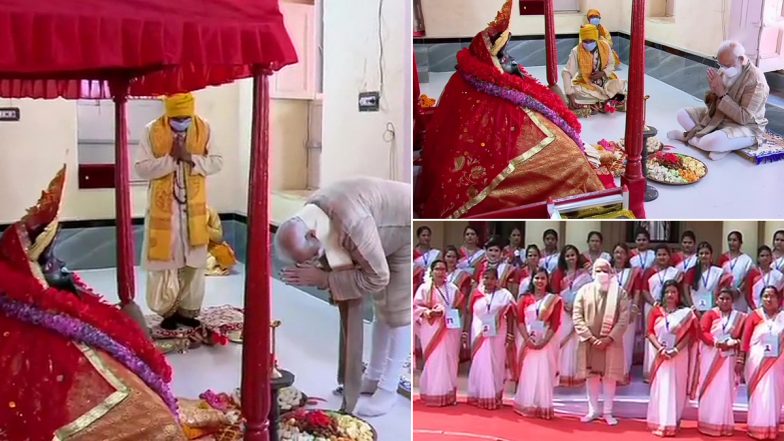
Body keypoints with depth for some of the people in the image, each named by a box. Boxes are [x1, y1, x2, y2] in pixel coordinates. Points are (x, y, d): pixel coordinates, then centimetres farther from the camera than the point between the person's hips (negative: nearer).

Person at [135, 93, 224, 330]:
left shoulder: (204, 129, -2)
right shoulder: (152, 131, -9)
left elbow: (217, 162, -3)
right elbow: (141, 169, -11)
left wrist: (191, 157, -18)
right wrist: (170, 157, -21)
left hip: (194, 208, 2)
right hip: (164, 208, -2)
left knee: (194, 262, 8)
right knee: (164, 260, 2)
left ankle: (187, 310, 20)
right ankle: (168, 311, 16)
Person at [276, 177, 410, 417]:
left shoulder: (351, 223, -41)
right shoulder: (310, 215, -14)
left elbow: (376, 277, -33)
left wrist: (324, 279, -32)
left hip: (408, 229, -8)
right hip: (385, 234, 8)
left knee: (398, 311, -4)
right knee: (382, 304, 15)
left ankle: (388, 389, 5)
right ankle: (374, 377, 27)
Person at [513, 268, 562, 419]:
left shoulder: (554, 300, 4)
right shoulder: (524, 298, 7)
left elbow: (555, 324, -2)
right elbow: (519, 320, 1)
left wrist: (544, 341, -13)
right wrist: (527, 339, -13)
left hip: (545, 342, -1)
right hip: (527, 340, 1)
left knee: (543, 375, -2)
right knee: (527, 373, 2)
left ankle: (542, 407, 3)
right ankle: (526, 406, 9)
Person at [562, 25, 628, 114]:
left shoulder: (605, 46, -12)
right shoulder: (576, 51, -20)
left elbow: (611, 64, 4)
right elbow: (566, 73, -24)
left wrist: (603, 73, -19)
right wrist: (570, 94, -34)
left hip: (604, 80, 2)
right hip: (585, 83, -2)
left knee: (619, 85, -22)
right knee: (575, 92, -32)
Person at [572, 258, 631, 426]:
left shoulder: (619, 292, -2)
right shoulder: (584, 291, 1)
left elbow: (624, 319, -7)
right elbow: (577, 316, -4)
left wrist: (609, 338, -16)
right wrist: (590, 337, -13)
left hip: (611, 342, -1)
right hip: (589, 341, 1)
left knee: (610, 376, 5)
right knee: (591, 376, 9)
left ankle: (607, 412, 16)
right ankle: (593, 410, 20)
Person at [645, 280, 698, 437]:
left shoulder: (686, 312, 2)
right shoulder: (656, 311, 6)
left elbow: (689, 334, -4)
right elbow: (650, 332, 1)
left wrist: (675, 350, -15)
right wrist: (660, 348, -14)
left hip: (679, 356, -1)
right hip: (661, 355, 1)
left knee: (677, 389, 2)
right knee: (661, 388, 0)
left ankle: (673, 424, 10)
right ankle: (661, 424, 3)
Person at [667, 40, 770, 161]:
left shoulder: (756, 81, -25)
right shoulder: (725, 71, -4)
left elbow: (744, 118, -28)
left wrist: (722, 94, -30)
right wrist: (713, 93, -16)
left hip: (745, 127, -7)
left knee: (713, 142, -35)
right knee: (682, 114, -1)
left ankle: (690, 137, -5)